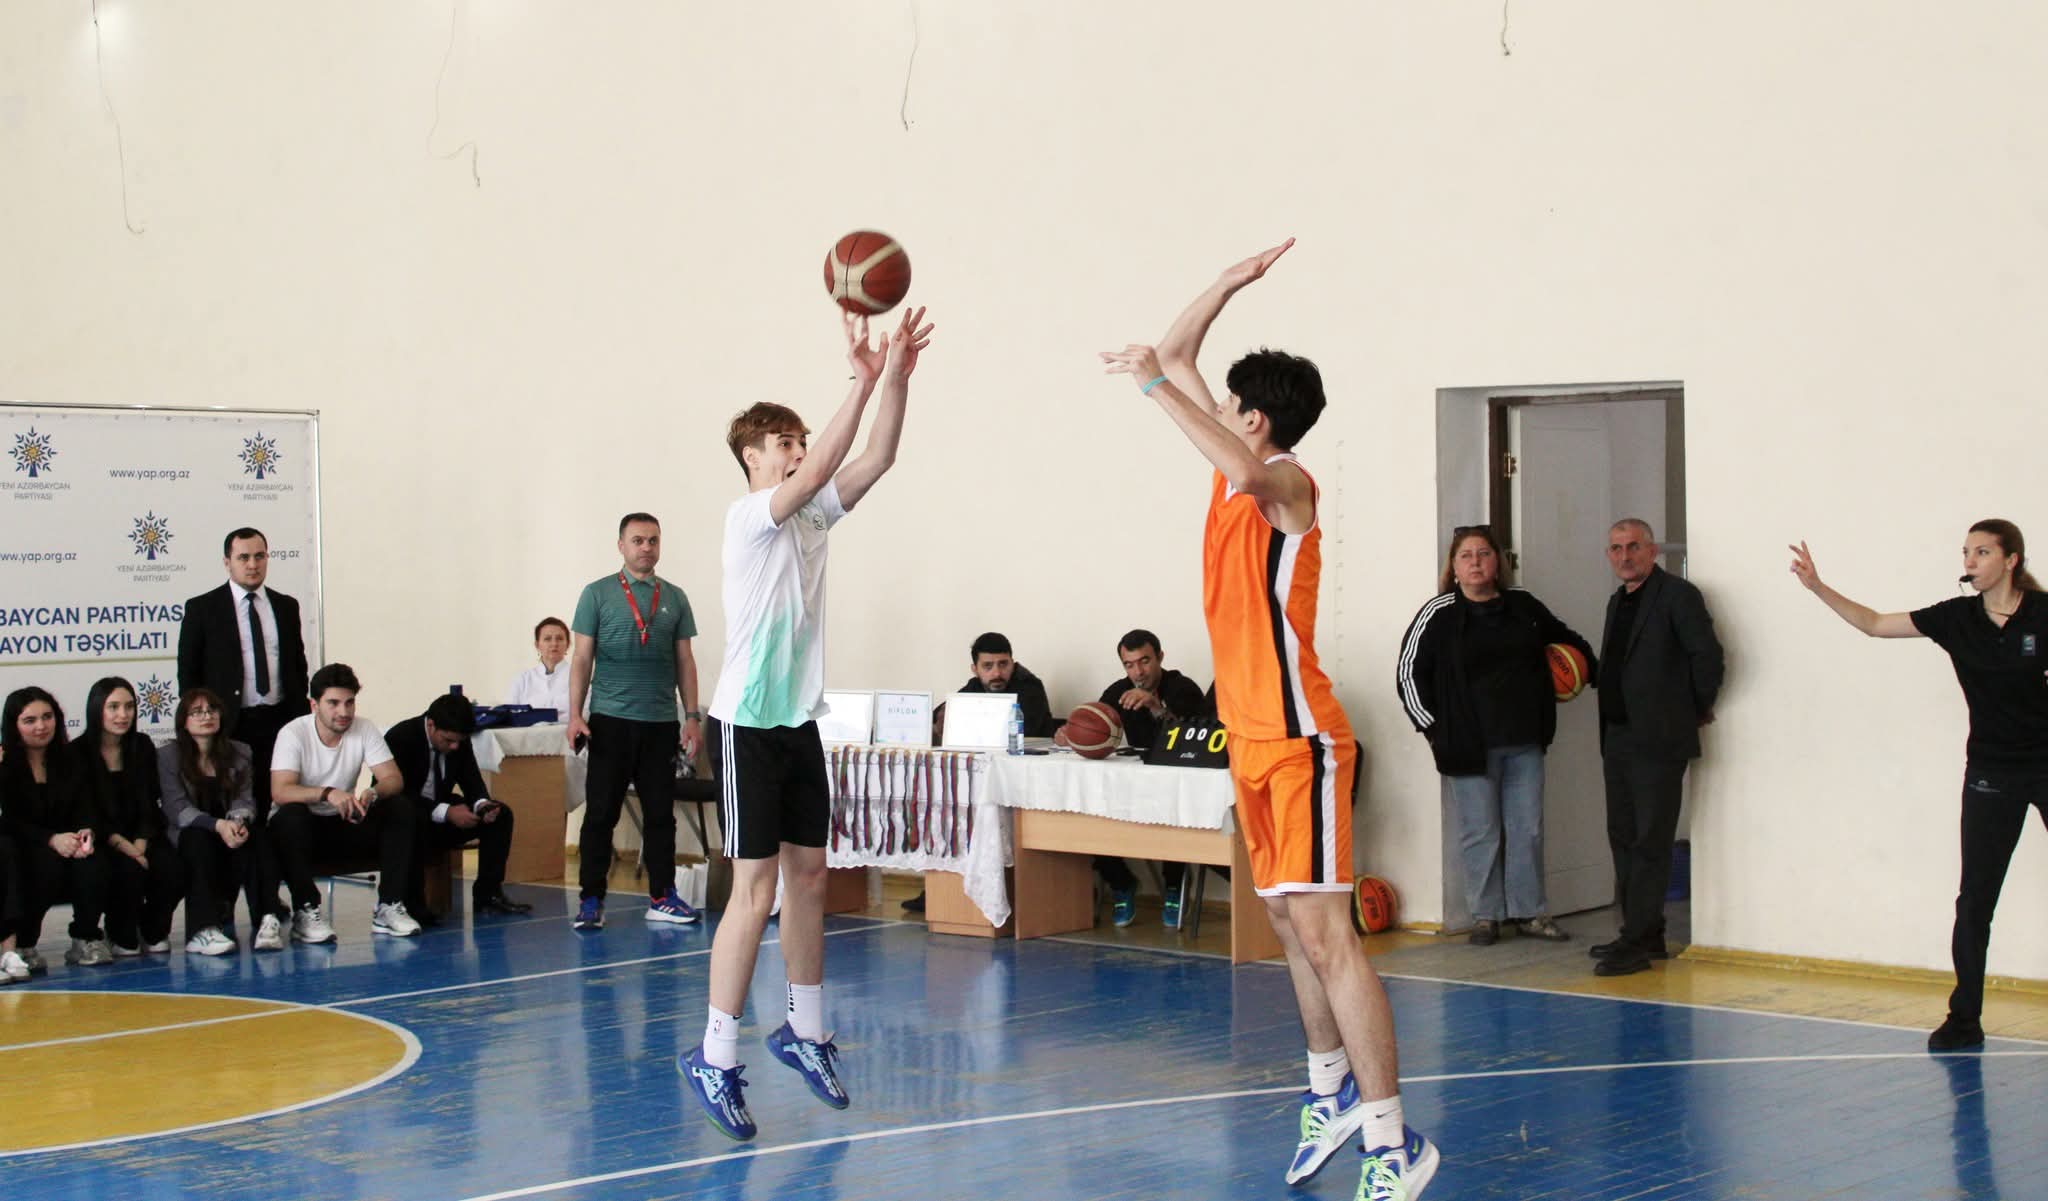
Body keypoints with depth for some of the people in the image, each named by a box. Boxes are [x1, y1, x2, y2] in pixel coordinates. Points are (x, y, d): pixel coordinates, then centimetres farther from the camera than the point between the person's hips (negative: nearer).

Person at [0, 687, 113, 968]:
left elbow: (85, 811, 4)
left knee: (91, 861, -28)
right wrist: (51, 839, -28)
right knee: (47, 862, -34)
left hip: (67, 847, 3)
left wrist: (86, 834, -20)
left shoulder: (69, 763, 10)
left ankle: (86, 940, -13)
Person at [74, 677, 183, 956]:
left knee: (173, 872, -24)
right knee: (129, 870, -33)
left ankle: (153, 932, 6)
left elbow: (151, 805, 5)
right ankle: (122, 937, -4)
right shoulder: (78, 753, -5)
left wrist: (141, 845, -12)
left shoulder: (142, 746, 9)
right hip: (102, 845, -4)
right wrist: (124, 846, -20)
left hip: (142, 838, 4)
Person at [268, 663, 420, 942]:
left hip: (344, 825, 4)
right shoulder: (293, 733, -16)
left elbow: (394, 780, -13)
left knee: (401, 807, -18)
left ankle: (389, 906, -19)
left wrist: (372, 792, -37)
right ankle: (306, 911, -26)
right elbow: (280, 792, -29)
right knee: (291, 815, -37)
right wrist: (327, 793, -45)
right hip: (302, 827, -4)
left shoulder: (365, 730, -5)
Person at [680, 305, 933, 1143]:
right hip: (747, 723, -8)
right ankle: (715, 1059, -3)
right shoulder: (748, 517, -12)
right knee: (755, 889, -9)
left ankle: (804, 1033, 25)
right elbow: (819, 470, -28)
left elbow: (876, 458, -2)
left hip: (800, 721, 8)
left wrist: (897, 377, -15)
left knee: (809, 876, 12)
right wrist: (863, 379, -33)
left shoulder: (811, 515, 9)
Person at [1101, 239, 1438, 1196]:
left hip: (1301, 745, -9)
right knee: (1289, 924, 15)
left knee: (1322, 930, -12)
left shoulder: (1288, 487, -12)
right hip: (1252, 740, 9)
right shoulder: (1237, 478, 10)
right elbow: (1177, 357, 18)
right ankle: (1333, 1090, 29)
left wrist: (1155, 386, -37)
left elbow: (1247, 466, -38)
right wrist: (1233, 282, 11)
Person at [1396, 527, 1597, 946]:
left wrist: (1589, 667, 10)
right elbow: (1409, 672, -1)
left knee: (1528, 829, 8)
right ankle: (1485, 915, 12)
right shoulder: (1439, 614, -4)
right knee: (1480, 833, 2)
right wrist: (1432, 727, -4)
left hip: (1524, 741, 4)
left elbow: (1567, 639, 25)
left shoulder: (1523, 606, 8)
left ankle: (1530, 911, 18)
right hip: (1470, 745, -4)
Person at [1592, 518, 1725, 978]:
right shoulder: (1618, 602, 17)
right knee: (1623, 838, 12)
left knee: (1649, 843, -7)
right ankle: (1644, 934, 21)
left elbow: (1708, 654, -15)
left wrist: (1700, 708, -4)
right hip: (1618, 739, 9)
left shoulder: (1678, 595, -9)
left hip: (1659, 741, -9)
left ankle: (1637, 943, -6)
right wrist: (1608, 738, 15)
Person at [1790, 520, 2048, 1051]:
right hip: (1991, 773, 3)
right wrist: (1818, 588, -4)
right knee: (1974, 899, 3)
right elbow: (1875, 623, 4)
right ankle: (1965, 1018, 11)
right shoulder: (1958, 618, 1)